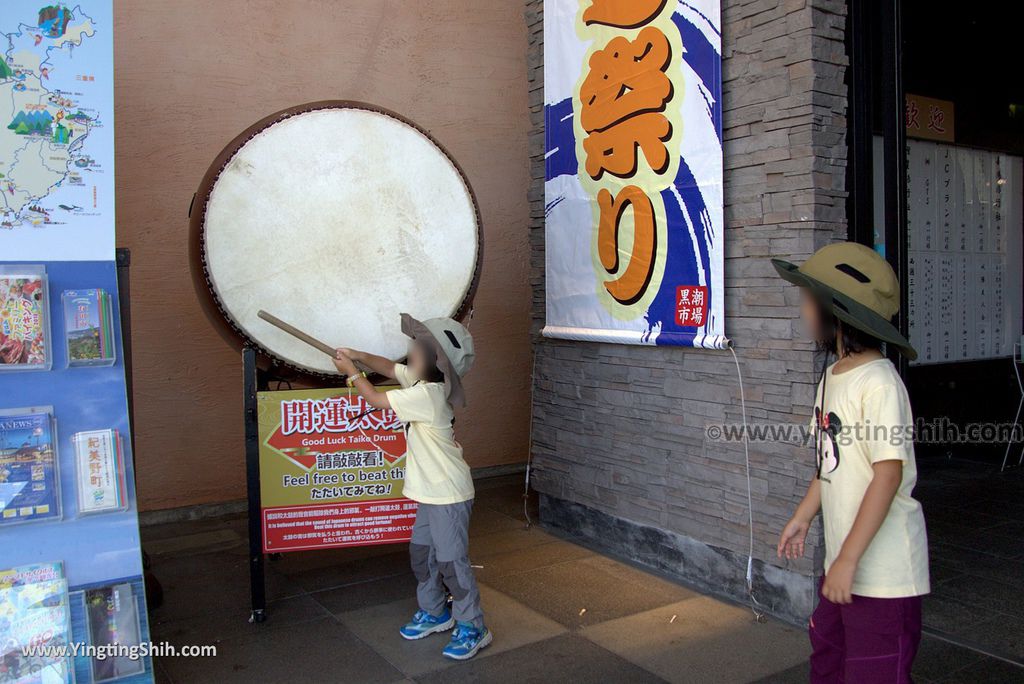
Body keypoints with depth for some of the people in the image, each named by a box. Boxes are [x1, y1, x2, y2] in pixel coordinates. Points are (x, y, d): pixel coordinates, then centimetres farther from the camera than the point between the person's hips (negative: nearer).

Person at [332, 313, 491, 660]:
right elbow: (391, 368, 18)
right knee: (421, 552, 19)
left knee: (451, 561, -2)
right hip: (432, 490, 10)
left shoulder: (426, 394, -25)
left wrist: (352, 373, -1)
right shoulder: (420, 379, 2)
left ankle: (473, 628, 11)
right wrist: (358, 356, 5)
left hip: (449, 493, -10)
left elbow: (378, 400, -16)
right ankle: (434, 613, 35)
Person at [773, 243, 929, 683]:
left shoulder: (878, 383, -21)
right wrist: (802, 517, 20)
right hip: (842, 562, 9)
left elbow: (889, 474, -24)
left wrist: (848, 559, -23)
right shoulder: (832, 375, 7)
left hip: (882, 572, -9)